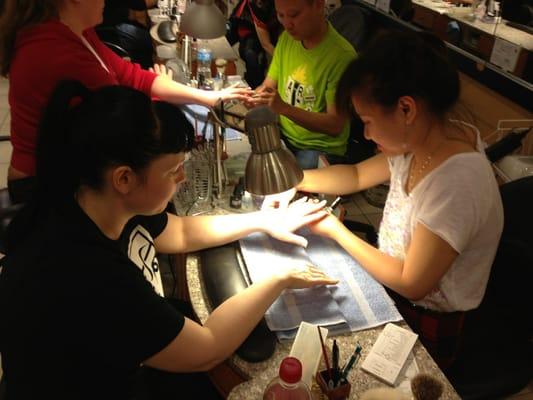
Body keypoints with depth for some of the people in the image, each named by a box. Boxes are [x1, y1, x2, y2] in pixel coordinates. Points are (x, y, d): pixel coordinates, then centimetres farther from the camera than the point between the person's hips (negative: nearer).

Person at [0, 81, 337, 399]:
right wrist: (280, 280, -16)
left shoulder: (111, 204, -16)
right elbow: (205, 352, -27)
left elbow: (180, 233, 6)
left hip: (126, 364, 6)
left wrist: (264, 220, 4)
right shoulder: (84, 277, -40)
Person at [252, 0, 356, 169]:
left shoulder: (342, 55, -20)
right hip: (282, 135, 6)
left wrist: (284, 108, -33)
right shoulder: (287, 38, 0)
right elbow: (268, 85, 9)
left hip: (321, 149, -6)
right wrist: (253, 96, -15)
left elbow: (335, 125, -21)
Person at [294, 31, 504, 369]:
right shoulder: (421, 139, -11)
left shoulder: (456, 184, -34)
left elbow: (411, 284, -25)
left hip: (421, 323, -6)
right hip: (393, 280, 6)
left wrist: (337, 231, -17)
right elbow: (357, 176, 5)